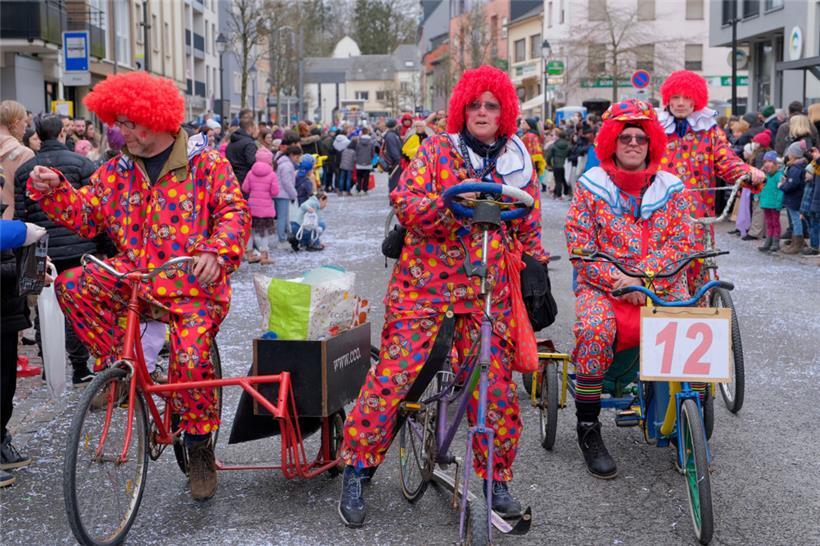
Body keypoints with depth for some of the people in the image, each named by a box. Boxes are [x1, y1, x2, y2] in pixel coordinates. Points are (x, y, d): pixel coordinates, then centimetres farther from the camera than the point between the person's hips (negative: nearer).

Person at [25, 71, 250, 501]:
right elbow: (86, 214, 7)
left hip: (192, 283, -4)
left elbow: (235, 213, -7)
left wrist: (215, 253, -23)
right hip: (133, 274, 4)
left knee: (190, 357, -21)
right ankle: (117, 365, 0)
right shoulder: (117, 171, 9)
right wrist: (53, 190, -11)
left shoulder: (206, 164, -3)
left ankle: (199, 448, 2)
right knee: (72, 286, -19)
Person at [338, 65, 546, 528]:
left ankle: (497, 480, 18)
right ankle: (357, 472, 7)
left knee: (497, 387, 1)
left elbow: (530, 229, 19)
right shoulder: (437, 150, 1)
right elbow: (406, 203, -12)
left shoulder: (519, 163, 11)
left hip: (488, 294, 3)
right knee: (392, 374, -7)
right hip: (425, 284, -3)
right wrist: (453, 205, -27)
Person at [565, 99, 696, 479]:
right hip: (601, 286, -2)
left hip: (662, 286, 2)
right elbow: (579, 246, -2)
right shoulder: (591, 186, 4)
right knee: (594, 329, -34)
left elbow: (682, 242, 0)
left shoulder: (671, 188, 10)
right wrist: (617, 282, -16)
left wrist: (641, 277, -16)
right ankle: (587, 429, -17)